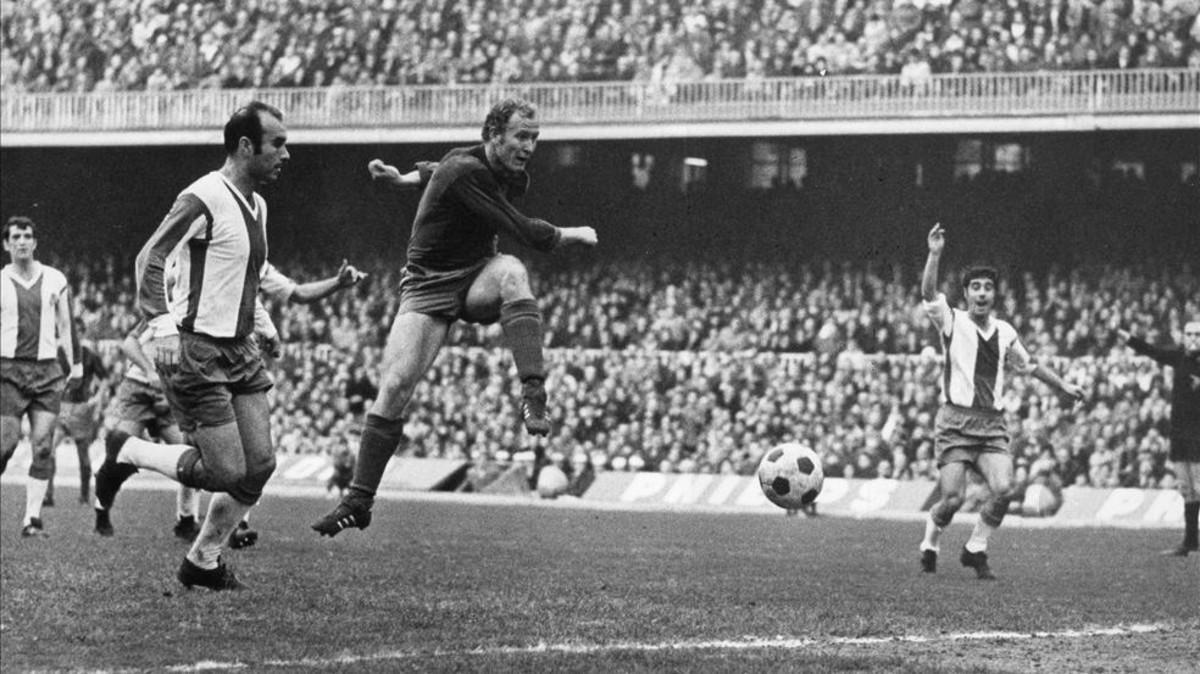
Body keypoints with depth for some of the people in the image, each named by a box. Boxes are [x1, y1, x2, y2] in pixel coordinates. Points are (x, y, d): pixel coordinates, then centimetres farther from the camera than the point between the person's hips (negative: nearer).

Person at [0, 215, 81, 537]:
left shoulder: (54, 280, 9)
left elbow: (66, 324, 15)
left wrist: (75, 363, 11)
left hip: (46, 369, 1)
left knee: (42, 446, -7)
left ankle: (32, 517, -6)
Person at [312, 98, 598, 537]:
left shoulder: (513, 177, 2)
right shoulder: (465, 171, -24)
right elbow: (524, 232, -27)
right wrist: (573, 235, -13)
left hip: (477, 279, 5)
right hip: (428, 287, -4)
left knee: (511, 271, -32)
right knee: (394, 385, -13)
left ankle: (533, 398, -43)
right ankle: (358, 501, -3)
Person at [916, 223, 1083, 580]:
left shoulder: (1005, 332, 13)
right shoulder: (952, 322, -1)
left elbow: (1028, 364, 29)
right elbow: (929, 294, -19)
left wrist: (1062, 385, 30)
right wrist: (934, 255, -32)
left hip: (992, 423, 4)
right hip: (955, 421, -4)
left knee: (1003, 489, -16)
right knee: (953, 498, -11)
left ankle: (975, 549, 5)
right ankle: (929, 547, 17)